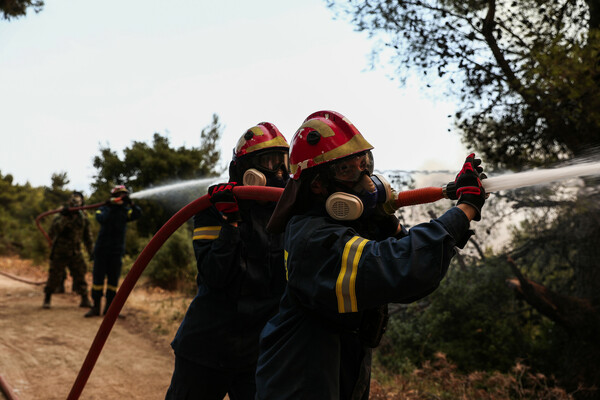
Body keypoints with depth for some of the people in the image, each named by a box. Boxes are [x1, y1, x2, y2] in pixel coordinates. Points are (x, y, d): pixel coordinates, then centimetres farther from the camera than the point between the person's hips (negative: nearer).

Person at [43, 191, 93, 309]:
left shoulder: (83, 218, 3)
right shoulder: (59, 217, -9)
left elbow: (87, 236, 12)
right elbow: (52, 232, -22)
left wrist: (91, 251, 12)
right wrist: (64, 218, -29)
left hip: (75, 253, 3)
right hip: (60, 252, -3)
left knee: (80, 276, 4)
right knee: (54, 276, 2)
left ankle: (85, 300, 11)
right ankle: (47, 299, 18)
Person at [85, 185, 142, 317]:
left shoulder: (125, 211, 6)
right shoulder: (104, 209, 1)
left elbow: (138, 213, -12)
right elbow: (101, 218, -19)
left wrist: (130, 203, -25)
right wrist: (110, 207, -25)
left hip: (117, 252, 2)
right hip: (101, 250, -1)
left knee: (113, 280, 4)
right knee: (98, 278, 1)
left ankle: (109, 308, 13)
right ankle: (96, 307, 10)